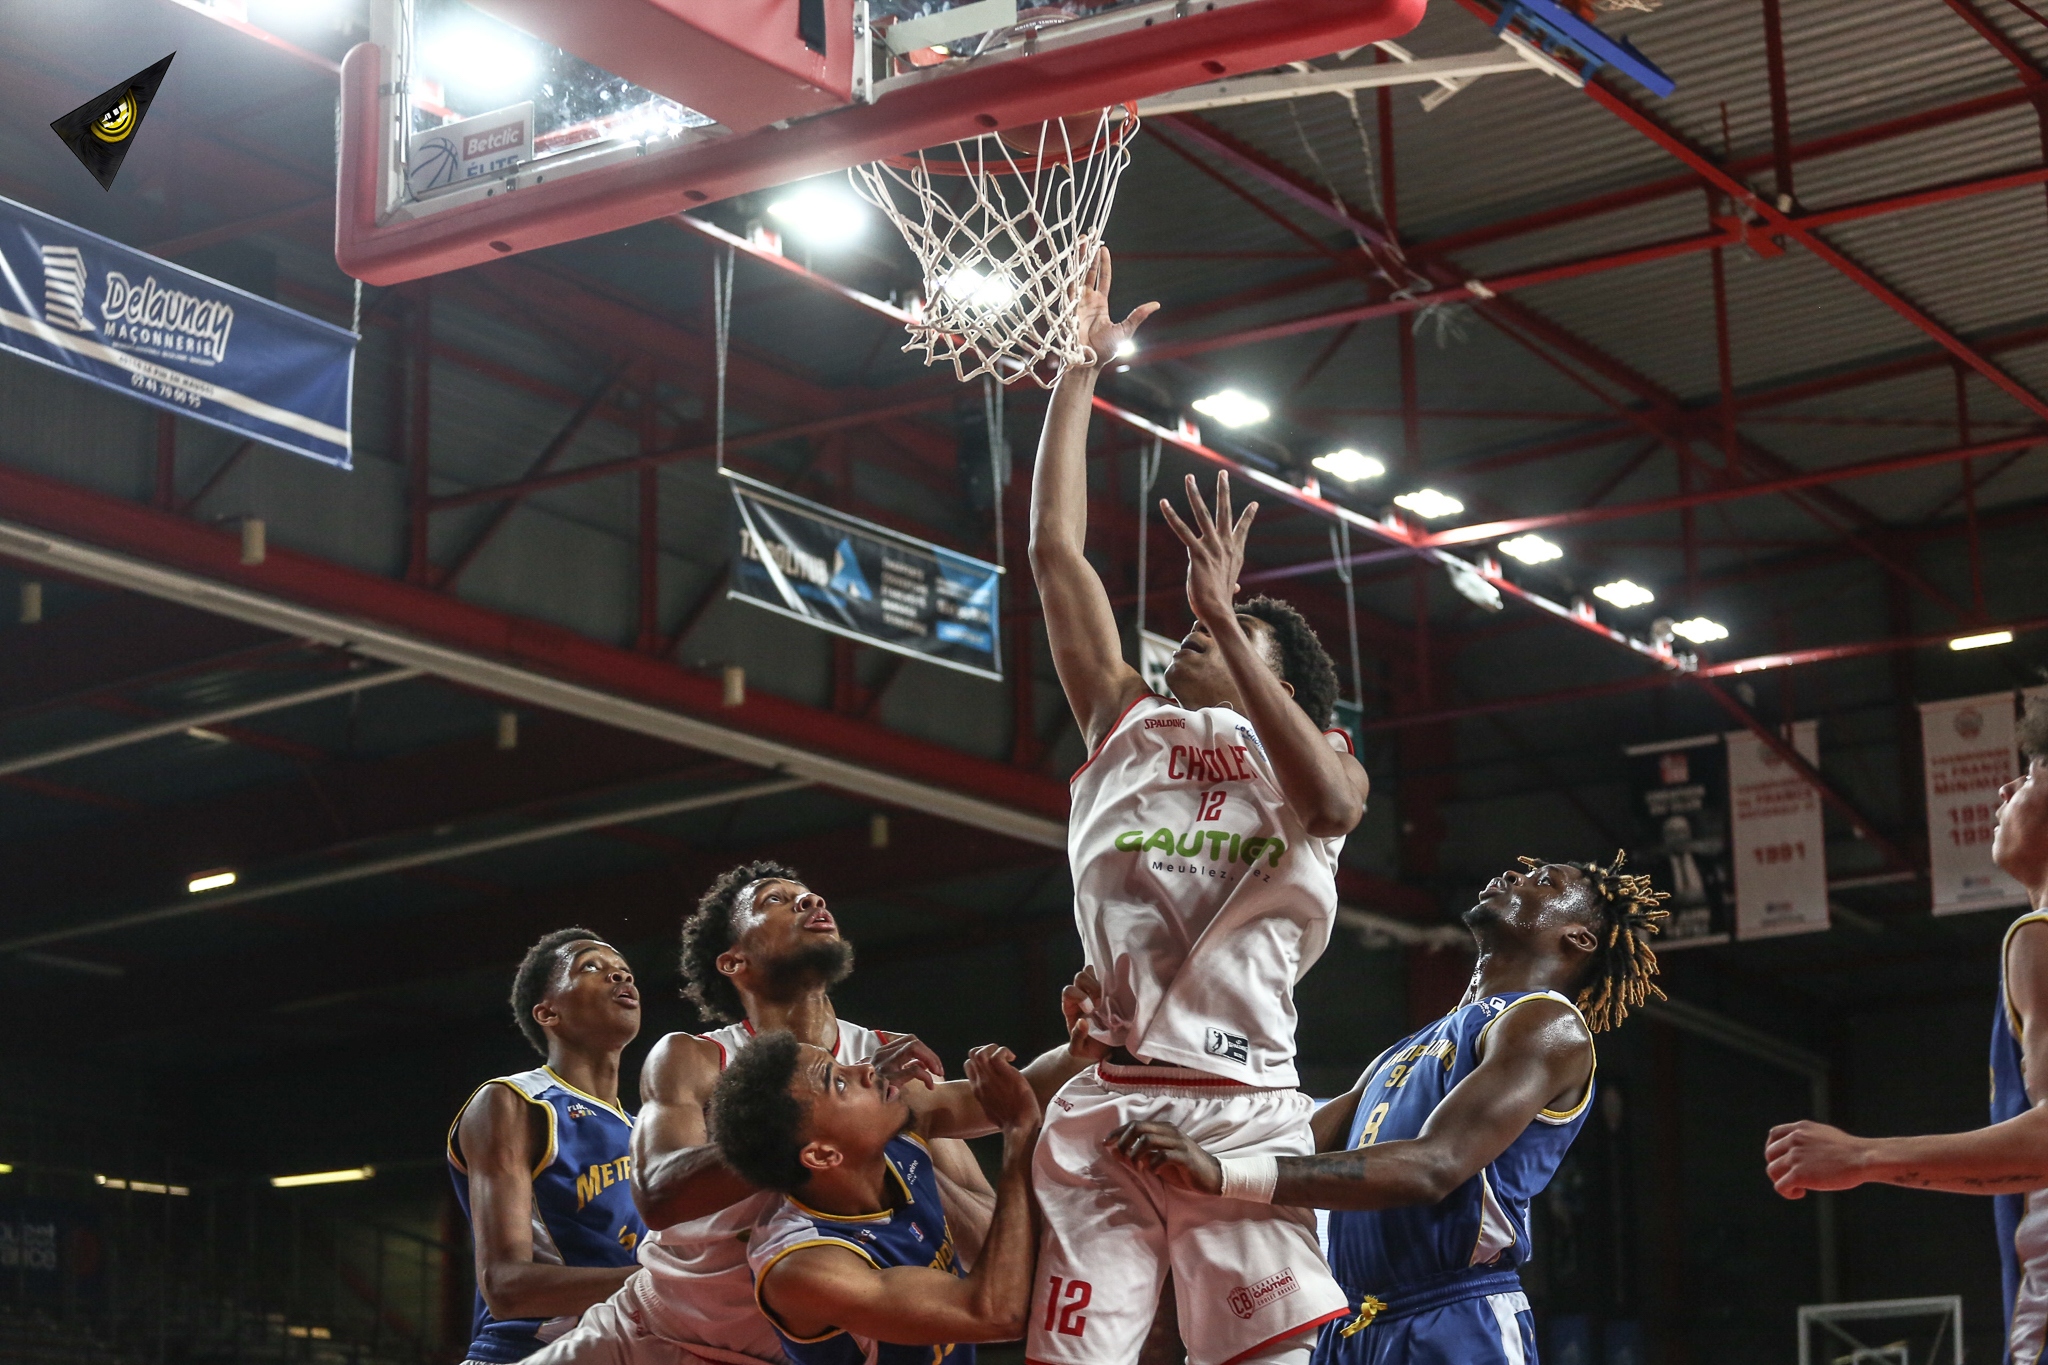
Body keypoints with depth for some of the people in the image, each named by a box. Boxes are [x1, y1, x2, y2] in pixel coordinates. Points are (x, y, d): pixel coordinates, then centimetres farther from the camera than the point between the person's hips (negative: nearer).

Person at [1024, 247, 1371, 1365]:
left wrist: (1228, 617, -10)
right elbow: (1054, 547, 17)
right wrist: (1079, 367, 16)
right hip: (1105, 1104, 2)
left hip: (1243, 1111, -1)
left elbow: (1330, 805, -10)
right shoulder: (1128, 720, 22)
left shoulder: (1316, 754, 16)